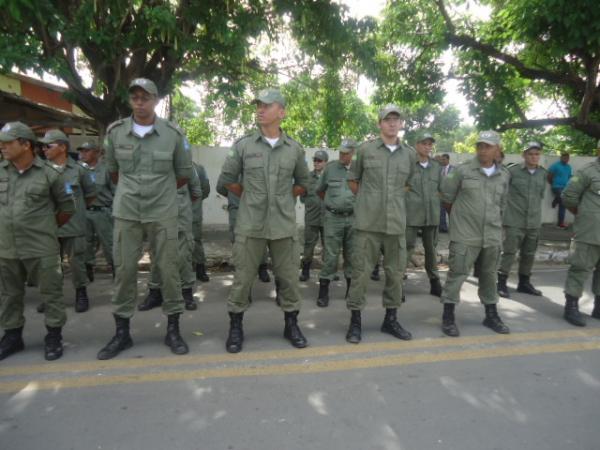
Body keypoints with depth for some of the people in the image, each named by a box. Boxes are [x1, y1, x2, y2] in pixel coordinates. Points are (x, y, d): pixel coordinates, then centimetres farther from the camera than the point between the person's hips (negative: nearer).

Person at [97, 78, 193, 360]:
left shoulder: (173, 133, -4)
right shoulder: (115, 132, 2)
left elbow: (184, 174, 7)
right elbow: (113, 171, 17)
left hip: (163, 213, -2)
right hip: (126, 213, 2)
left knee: (168, 269, 3)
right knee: (124, 270, 6)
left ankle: (173, 329, 16)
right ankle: (122, 332, 21)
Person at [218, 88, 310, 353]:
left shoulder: (294, 149, 4)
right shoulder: (243, 145, 0)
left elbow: (302, 182, 17)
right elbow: (227, 179, 9)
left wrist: (284, 200, 11)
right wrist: (248, 198, 10)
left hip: (284, 225, 1)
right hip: (250, 225, -1)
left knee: (288, 277, 9)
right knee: (243, 277, 5)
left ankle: (291, 324, 26)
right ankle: (235, 327, 21)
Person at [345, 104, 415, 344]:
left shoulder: (410, 154, 8)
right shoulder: (365, 149, 1)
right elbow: (353, 180, 13)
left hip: (396, 223, 3)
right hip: (367, 222, -3)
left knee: (395, 272, 9)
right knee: (361, 271, -1)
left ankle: (390, 319, 24)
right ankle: (355, 321, 12)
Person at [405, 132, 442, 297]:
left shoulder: (437, 166, 11)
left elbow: (442, 189, 18)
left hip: (432, 215, 5)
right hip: (411, 214, -5)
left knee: (431, 249, 14)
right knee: (407, 248, -5)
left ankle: (435, 283, 25)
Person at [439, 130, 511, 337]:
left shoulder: (504, 175, 7)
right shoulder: (463, 170, -5)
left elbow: (501, 204, 18)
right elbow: (447, 197, 4)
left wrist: (495, 222, 18)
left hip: (492, 235, 4)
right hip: (465, 234, -4)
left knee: (489, 274, 15)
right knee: (457, 273, -3)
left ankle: (491, 315, 29)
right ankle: (448, 317, 8)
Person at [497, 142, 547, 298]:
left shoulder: (543, 173, 6)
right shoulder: (512, 171, -9)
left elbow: (541, 194, 18)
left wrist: (535, 210, 17)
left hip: (534, 222, 5)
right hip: (514, 221, -5)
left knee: (529, 254, 13)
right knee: (509, 252, -4)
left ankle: (524, 283, 26)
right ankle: (501, 283, 5)